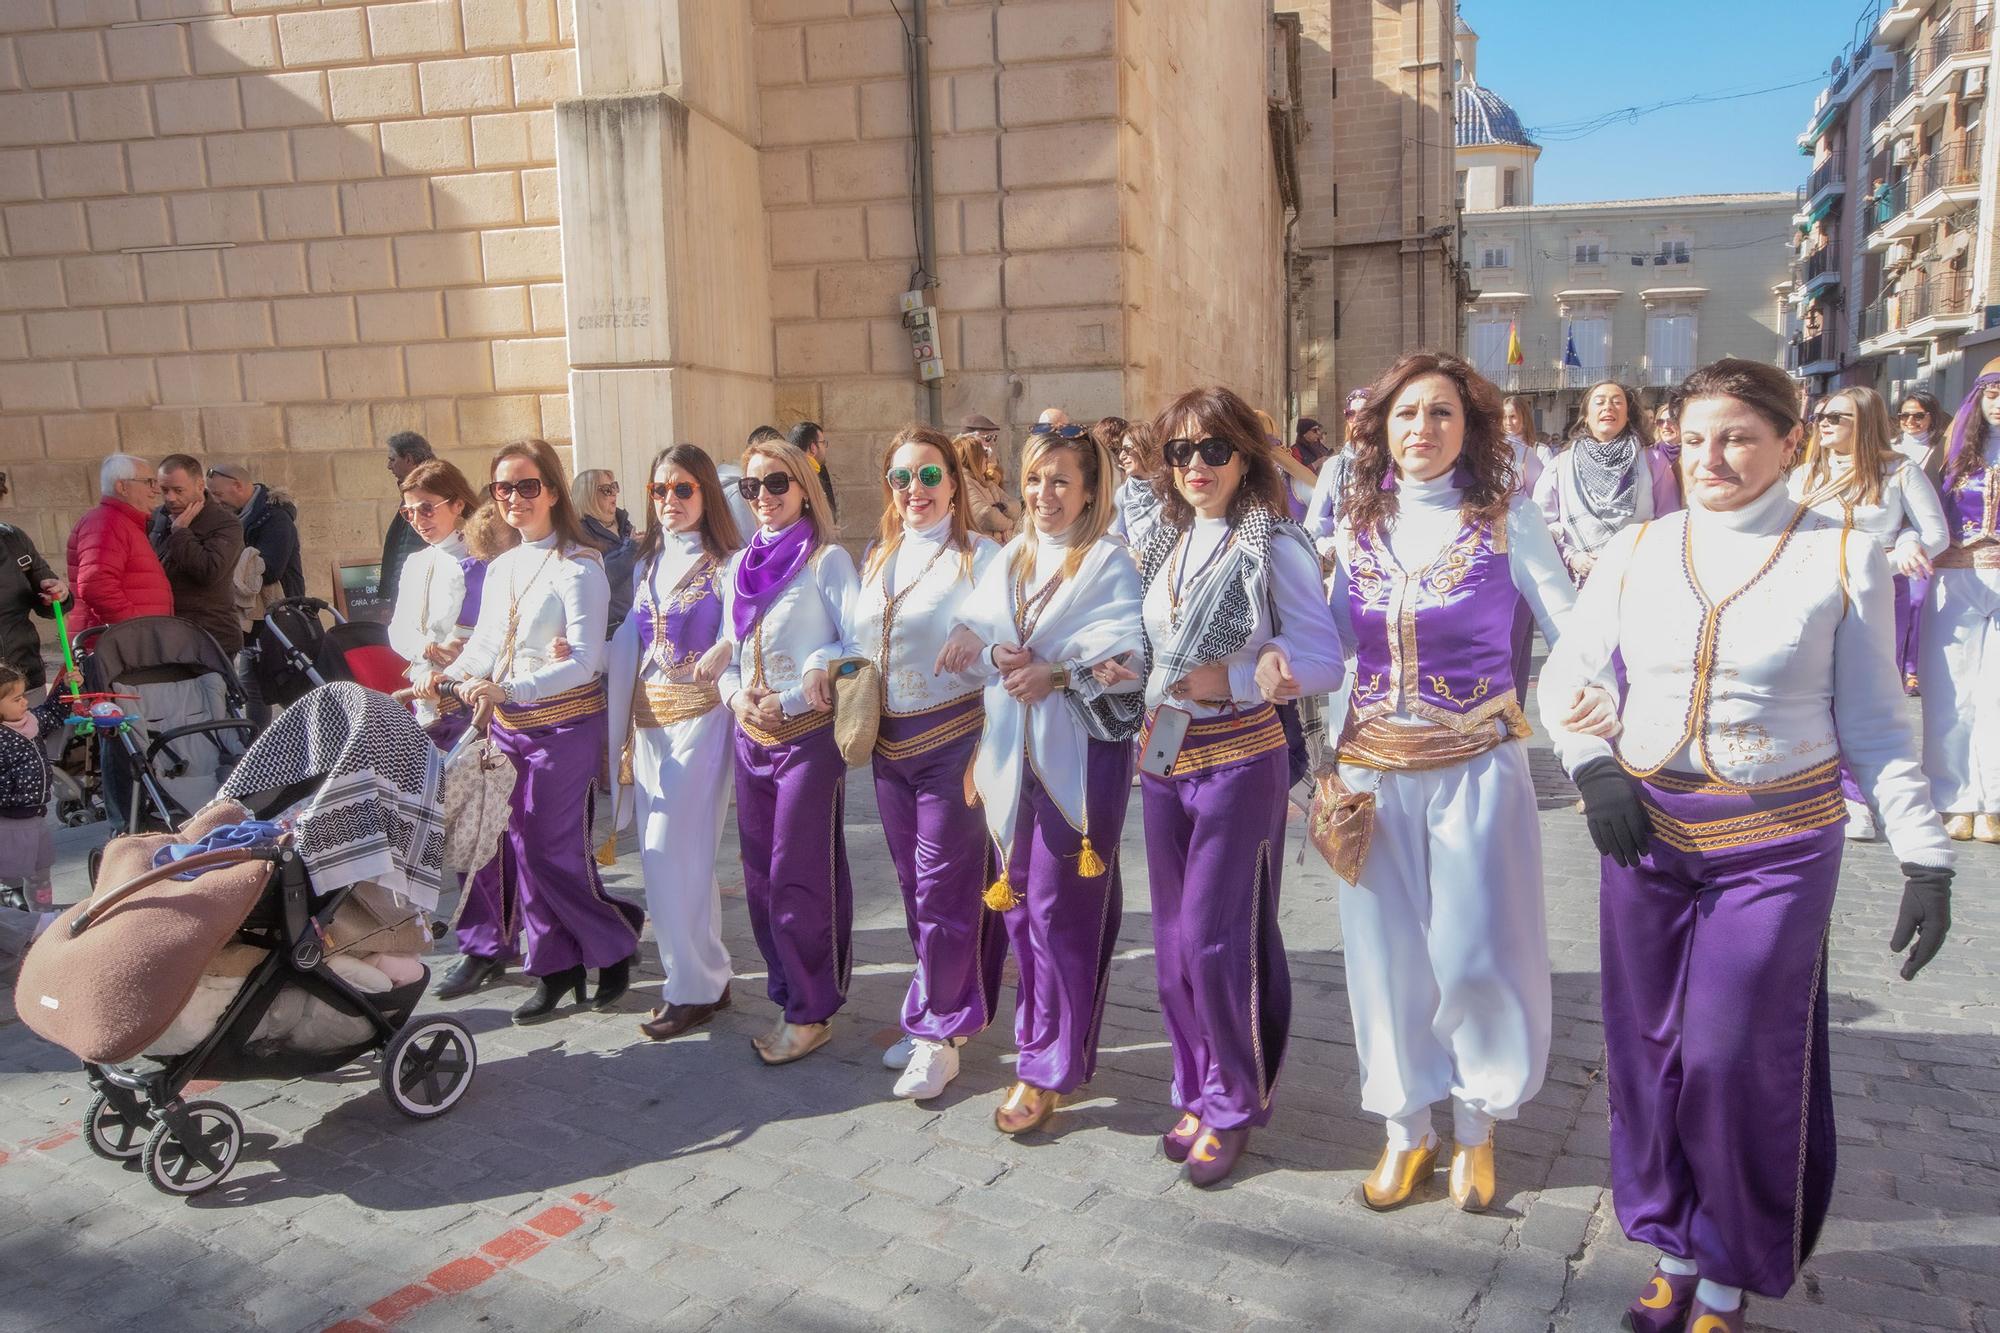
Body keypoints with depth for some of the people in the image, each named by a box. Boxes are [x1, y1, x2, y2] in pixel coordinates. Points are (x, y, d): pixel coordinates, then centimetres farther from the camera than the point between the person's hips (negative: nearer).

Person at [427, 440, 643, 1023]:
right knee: (521, 850, 9)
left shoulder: (577, 566, -11)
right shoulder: (500, 569, 12)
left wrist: (506, 689, -28)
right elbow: (484, 647, 16)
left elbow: (584, 660, -19)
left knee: (554, 850, -4)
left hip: (565, 723, -7)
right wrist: (449, 677, -4)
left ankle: (614, 945, 19)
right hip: (508, 727, 7)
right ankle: (556, 967, 23)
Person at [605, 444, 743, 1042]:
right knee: (674, 855, 10)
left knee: (670, 853, -7)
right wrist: (619, 734, 9)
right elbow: (626, 649, 12)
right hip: (647, 720, 6)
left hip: (698, 718, -6)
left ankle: (692, 987, 7)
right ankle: (708, 978, 22)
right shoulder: (646, 564, 15)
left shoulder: (726, 566, -4)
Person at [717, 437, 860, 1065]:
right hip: (751, 734, 7)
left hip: (808, 734, -6)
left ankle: (810, 1011, 11)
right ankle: (787, 992, 26)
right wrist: (735, 695, -4)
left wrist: (790, 698, -19)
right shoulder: (739, 566, 13)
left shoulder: (827, 560, -6)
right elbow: (728, 652, 16)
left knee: (798, 878, -3)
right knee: (761, 876, 11)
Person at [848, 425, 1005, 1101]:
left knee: (944, 890, -1)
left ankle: (937, 1033, 13)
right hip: (889, 741, 6)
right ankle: (947, 1013, 28)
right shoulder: (876, 558, 12)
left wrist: (991, 751, -20)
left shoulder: (980, 558, -7)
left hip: (953, 736, -6)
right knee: (915, 886, 13)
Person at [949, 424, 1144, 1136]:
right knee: (1017, 902, 11)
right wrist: (998, 655, -12)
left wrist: (1057, 673, -24)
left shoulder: (1109, 562, -4)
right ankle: (1048, 1038, 28)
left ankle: (1048, 1067, 9)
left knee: (1058, 911, -3)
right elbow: (971, 631, 7)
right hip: (1010, 752, 6)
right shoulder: (1008, 558, 15)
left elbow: (1129, 654, -15)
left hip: (1077, 755, -6)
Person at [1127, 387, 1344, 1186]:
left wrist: (1228, 679, -21)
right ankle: (1197, 1090, 29)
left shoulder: (1273, 547, -8)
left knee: (1216, 941, -2)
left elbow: (1325, 661, -12)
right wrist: (1126, 671, 0)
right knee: (1174, 941, 12)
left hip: (1238, 759, -6)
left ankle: (1236, 1105, 19)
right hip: (1163, 758, 6)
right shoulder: (1164, 544, 11)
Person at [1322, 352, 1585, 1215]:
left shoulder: (1506, 519, -4)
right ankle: (1407, 1129, 27)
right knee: (1388, 950, 9)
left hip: (1476, 767, -3)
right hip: (1375, 771, 3)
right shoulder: (1358, 524, 5)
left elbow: (1572, 628, -4)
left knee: (1475, 952, 3)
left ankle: (1477, 1128, 26)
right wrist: (1328, 765, 5)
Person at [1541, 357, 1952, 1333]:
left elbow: (1873, 724, 1)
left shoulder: (1841, 559, -3)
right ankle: (1673, 1251, 31)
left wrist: (1925, 858, -2)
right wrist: (1592, 769, -11)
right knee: (1649, 1050, 10)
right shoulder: (1635, 552, 3)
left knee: (1735, 1058, 1)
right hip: (1646, 837, 3)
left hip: (1779, 845, -2)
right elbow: (1568, 677, 7)